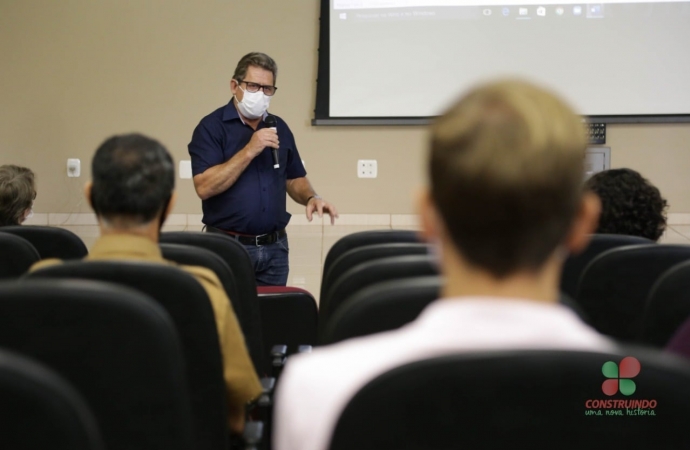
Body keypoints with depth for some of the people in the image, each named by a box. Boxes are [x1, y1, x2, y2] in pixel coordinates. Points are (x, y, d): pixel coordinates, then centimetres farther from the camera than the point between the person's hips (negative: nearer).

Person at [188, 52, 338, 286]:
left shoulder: (279, 127, 10)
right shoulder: (211, 127, -7)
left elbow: (294, 179, 16)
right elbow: (204, 187, -18)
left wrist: (311, 198, -6)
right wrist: (249, 151, -22)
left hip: (275, 247, 5)